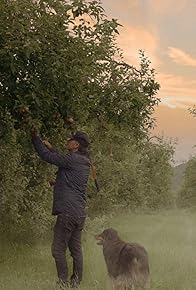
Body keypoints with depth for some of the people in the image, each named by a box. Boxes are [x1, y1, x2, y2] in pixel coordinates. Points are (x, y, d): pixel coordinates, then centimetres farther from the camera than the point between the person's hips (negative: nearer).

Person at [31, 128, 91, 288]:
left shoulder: (73, 159, -13)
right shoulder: (84, 162, 14)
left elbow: (47, 156, -12)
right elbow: (62, 160, 31)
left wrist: (35, 137, -1)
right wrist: (51, 148, 34)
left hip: (68, 212, -9)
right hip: (80, 213, 9)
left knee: (58, 250, -3)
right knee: (76, 249, 12)